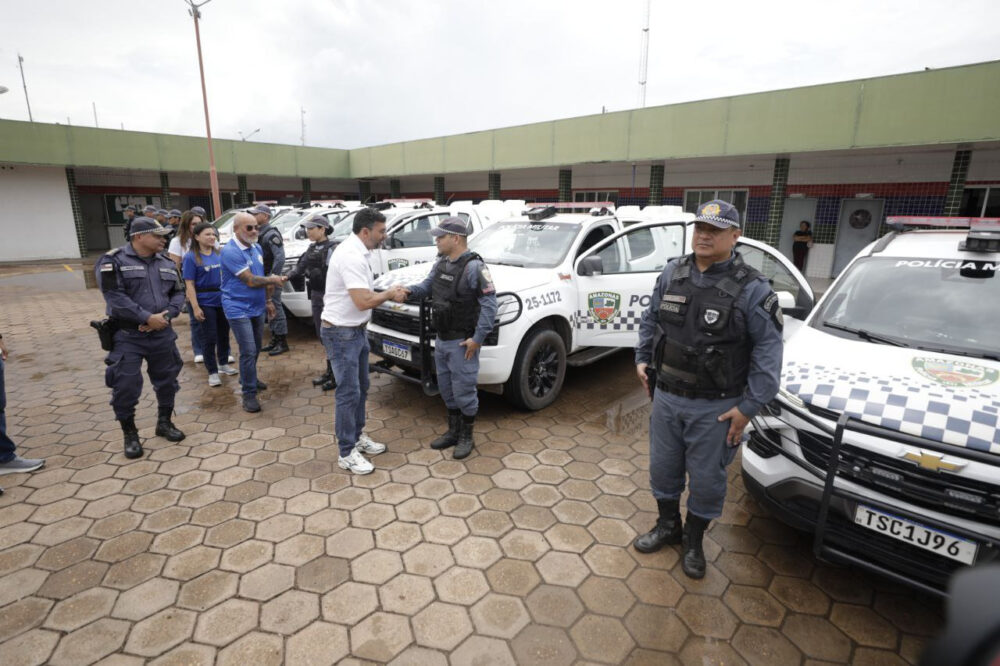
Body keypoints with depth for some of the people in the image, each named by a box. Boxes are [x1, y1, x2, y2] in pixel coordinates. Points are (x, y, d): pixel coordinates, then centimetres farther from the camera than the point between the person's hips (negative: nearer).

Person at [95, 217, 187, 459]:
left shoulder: (166, 264, 9)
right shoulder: (113, 261, -8)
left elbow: (178, 293, 8)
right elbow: (115, 297, -17)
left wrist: (166, 315, -10)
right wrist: (147, 318, -20)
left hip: (162, 334, 5)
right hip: (127, 337, -5)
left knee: (167, 381, 13)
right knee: (126, 387, -2)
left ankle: (164, 423, 32)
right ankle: (130, 434, 16)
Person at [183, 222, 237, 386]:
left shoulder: (219, 253, 5)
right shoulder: (191, 257, -9)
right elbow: (189, 284, -11)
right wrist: (195, 307, -17)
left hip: (222, 300, 5)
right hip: (205, 302, -5)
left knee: (223, 333, 16)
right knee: (209, 338, 2)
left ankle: (223, 363, 34)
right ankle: (212, 372, 12)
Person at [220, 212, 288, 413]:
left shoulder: (257, 248, 8)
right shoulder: (230, 251, -19)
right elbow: (251, 281, -21)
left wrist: (268, 300, 15)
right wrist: (272, 280, -7)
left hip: (257, 307, 8)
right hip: (238, 309, -8)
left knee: (255, 349, 18)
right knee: (248, 351, -8)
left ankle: (248, 379, 38)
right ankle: (249, 394, 1)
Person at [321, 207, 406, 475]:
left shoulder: (356, 252, 8)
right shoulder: (351, 256, -24)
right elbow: (363, 301, -29)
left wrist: (389, 294, 0)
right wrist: (390, 294, -13)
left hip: (356, 331, 10)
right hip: (341, 334, -10)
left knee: (361, 388, 19)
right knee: (349, 393, -2)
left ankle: (357, 436, 34)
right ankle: (347, 453, 11)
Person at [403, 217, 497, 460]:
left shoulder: (474, 267, -18)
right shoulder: (441, 263, 9)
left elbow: (489, 304, -20)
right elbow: (427, 286, 14)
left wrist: (478, 338, -21)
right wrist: (410, 291, -9)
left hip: (462, 342, -8)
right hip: (441, 340, 9)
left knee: (464, 390, 2)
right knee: (447, 389, 17)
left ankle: (466, 437, 19)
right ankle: (453, 431, 33)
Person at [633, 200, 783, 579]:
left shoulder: (751, 288, -12)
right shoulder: (672, 274, 2)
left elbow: (768, 349, -11)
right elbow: (650, 320, 16)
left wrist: (749, 406, -13)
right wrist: (642, 359, 10)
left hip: (715, 407, -4)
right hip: (666, 396, 4)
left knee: (706, 478, 11)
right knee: (662, 468, 17)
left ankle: (694, 540, 36)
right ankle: (667, 525, 42)